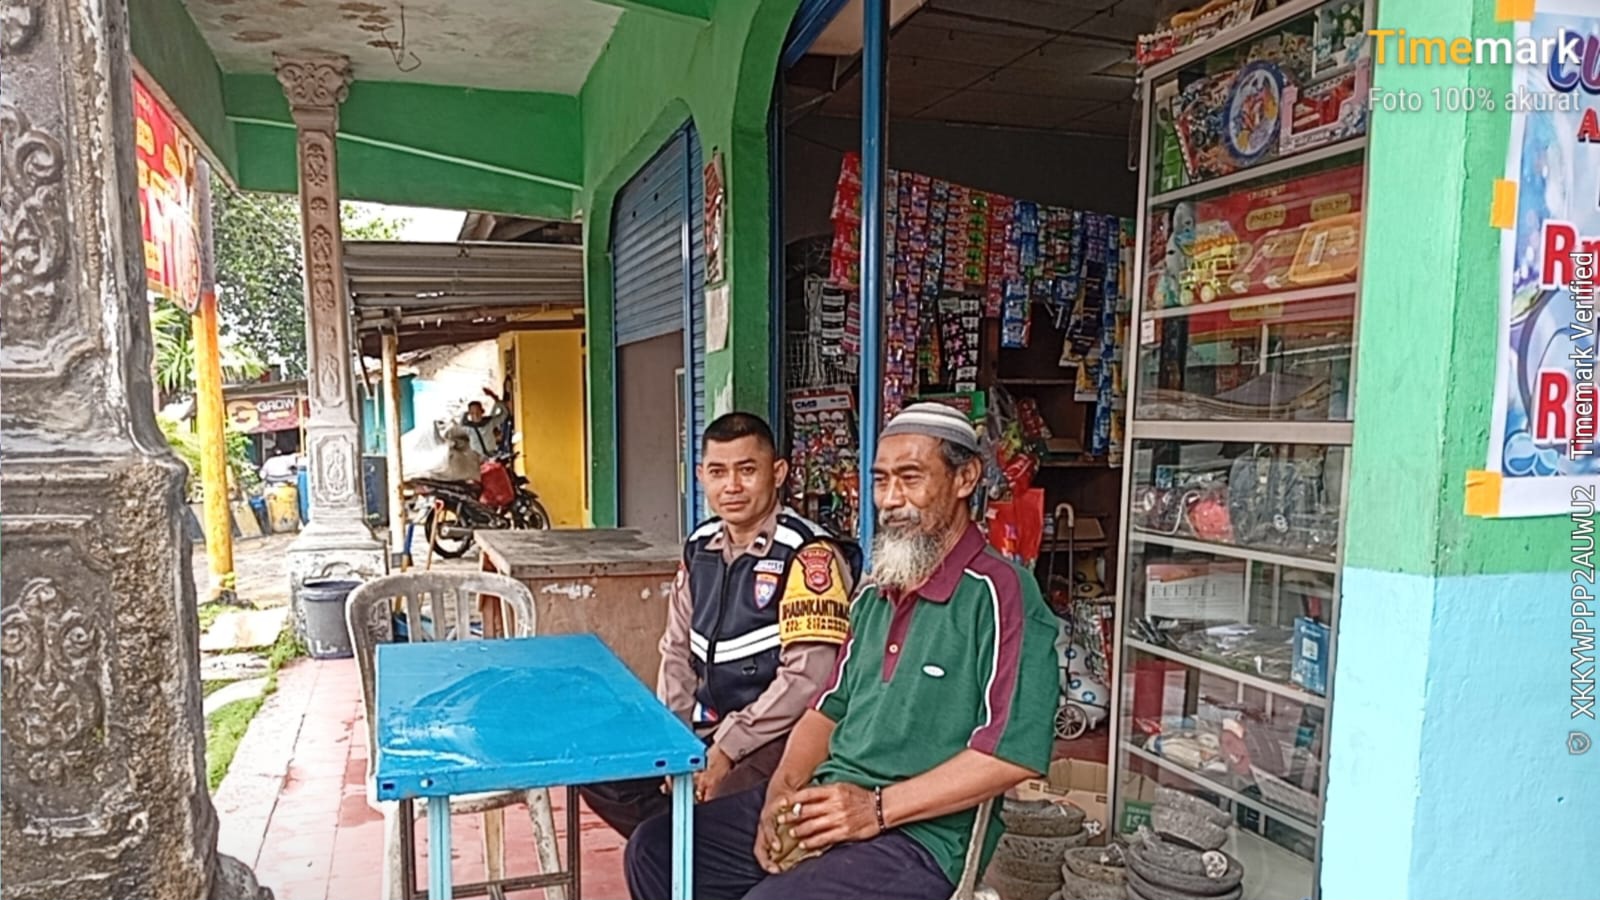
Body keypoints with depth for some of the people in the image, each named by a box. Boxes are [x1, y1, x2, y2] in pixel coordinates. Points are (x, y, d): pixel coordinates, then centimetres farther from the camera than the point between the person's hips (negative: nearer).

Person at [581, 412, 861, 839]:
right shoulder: (700, 548, 7)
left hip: (777, 736, -7)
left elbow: (806, 680, -21)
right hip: (704, 728, 8)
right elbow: (677, 651, 13)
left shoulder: (809, 555, -17)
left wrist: (726, 751, -18)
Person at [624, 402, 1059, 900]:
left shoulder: (1001, 594, -13)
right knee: (656, 848, 3)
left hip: (920, 832, -8)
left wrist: (878, 808, -19)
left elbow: (1015, 751, -20)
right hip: (822, 803, 8)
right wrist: (784, 790, -1)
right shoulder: (875, 593, 15)